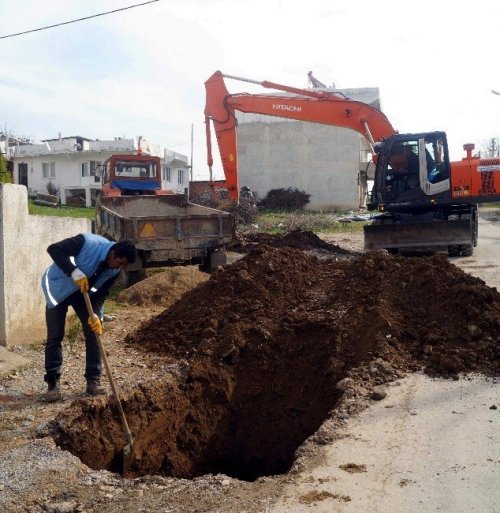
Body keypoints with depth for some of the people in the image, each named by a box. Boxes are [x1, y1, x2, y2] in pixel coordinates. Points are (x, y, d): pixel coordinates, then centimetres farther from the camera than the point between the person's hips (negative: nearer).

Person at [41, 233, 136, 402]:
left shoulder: (114, 270, -15)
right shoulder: (88, 243, -33)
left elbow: (101, 293, -9)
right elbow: (54, 249, -33)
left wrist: (96, 315, -26)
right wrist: (75, 273, -40)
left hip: (83, 292, 5)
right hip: (58, 287, -5)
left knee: (93, 332, -3)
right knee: (55, 336, -6)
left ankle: (93, 380, 6)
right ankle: (52, 383, 3)